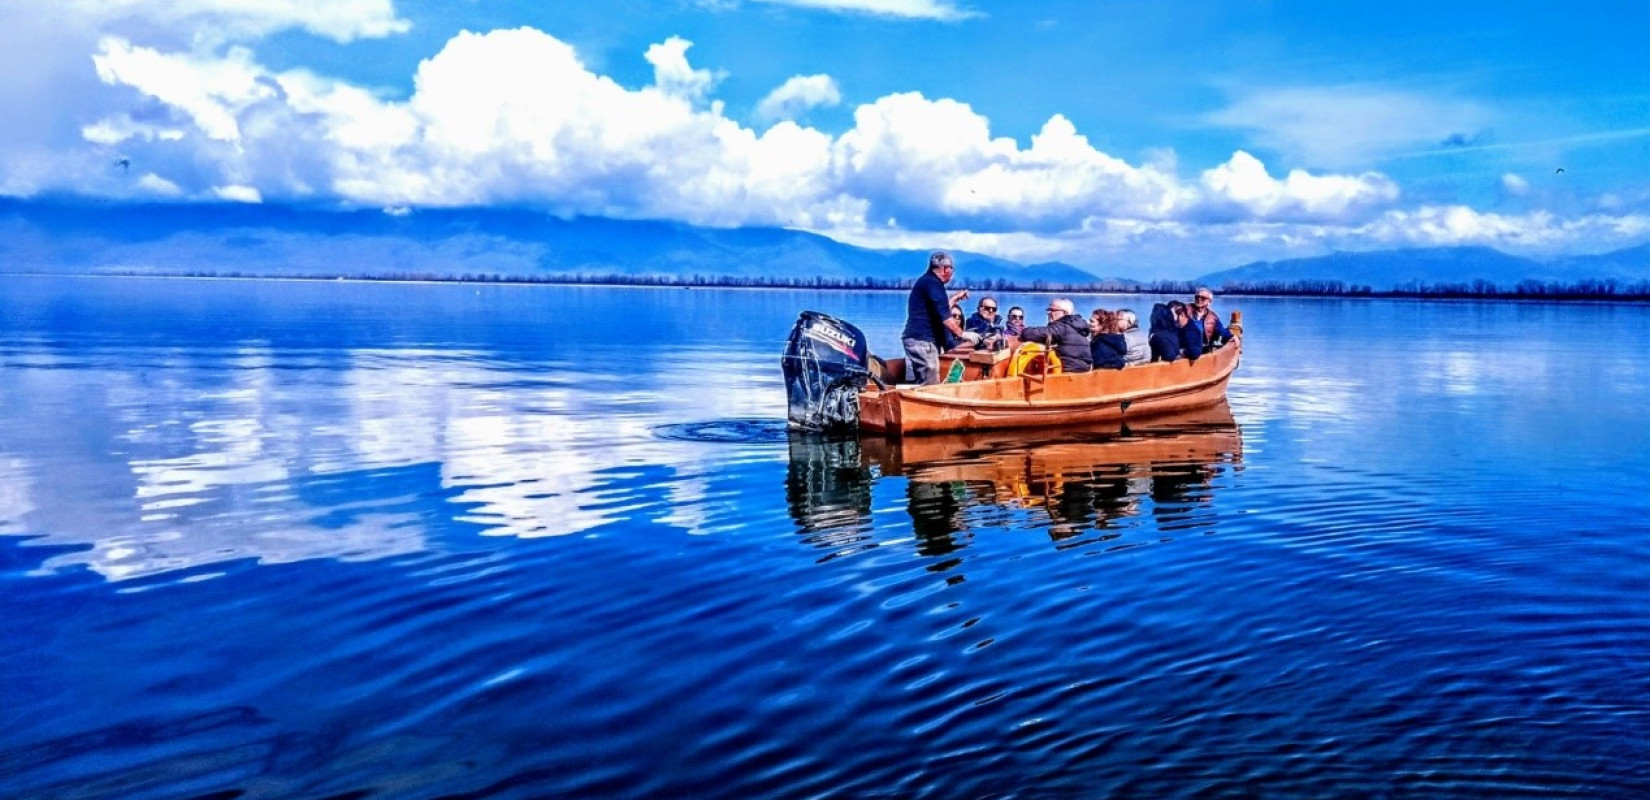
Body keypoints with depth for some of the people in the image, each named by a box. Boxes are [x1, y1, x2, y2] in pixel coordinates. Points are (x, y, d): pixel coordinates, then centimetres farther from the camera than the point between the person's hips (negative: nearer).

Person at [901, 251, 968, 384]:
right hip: (923, 341, -10)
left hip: (915, 338, 11)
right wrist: (962, 334, -11)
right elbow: (944, 317, -19)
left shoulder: (925, 281, 19)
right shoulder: (933, 283, -13)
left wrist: (955, 299, 34)